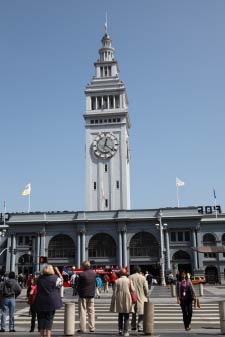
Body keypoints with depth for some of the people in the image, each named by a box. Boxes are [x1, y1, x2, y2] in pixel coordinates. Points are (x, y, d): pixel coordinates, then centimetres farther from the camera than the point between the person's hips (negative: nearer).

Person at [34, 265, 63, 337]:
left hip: (40, 302, 3)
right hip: (51, 302, -3)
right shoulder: (55, 278, -10)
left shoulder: (40, 278, 2)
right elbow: (61, 281, 8)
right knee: (49, 318, 3)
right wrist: (58, 272, 10)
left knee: (41, 318, 11)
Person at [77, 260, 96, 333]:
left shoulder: (82, 274, -16)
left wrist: (79, 293, 10)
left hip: (83, 295, -4)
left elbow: (78, 285, -7)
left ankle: (82, 328, 4)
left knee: (83, 312, 3)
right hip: (91, 295, 4)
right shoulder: (94, 273, 0)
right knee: (91, 312, 11)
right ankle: (92, 328, 12)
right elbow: (94, 283, 8)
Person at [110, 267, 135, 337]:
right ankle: (125, 331, 2)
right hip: (127, 300, -1)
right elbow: (133, 290, -5)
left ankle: (120, 330, 13)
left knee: (120, 316, 15)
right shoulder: (129, 280, -4)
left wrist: (113, 302, 4)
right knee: (126, 317, 5)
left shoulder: (117, 281, -3)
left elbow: (115, 292, -2)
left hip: (119, 300, 1)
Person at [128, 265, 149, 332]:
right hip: (141, 298, -2)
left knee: (133, 313, 18)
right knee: (141, 313, 4)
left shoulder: (130, 277, -1)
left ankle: (133, 326, 23)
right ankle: (140, 327, 0)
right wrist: (147, 296, 8)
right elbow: (146, 289, -3)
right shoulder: (143, 278, -4)